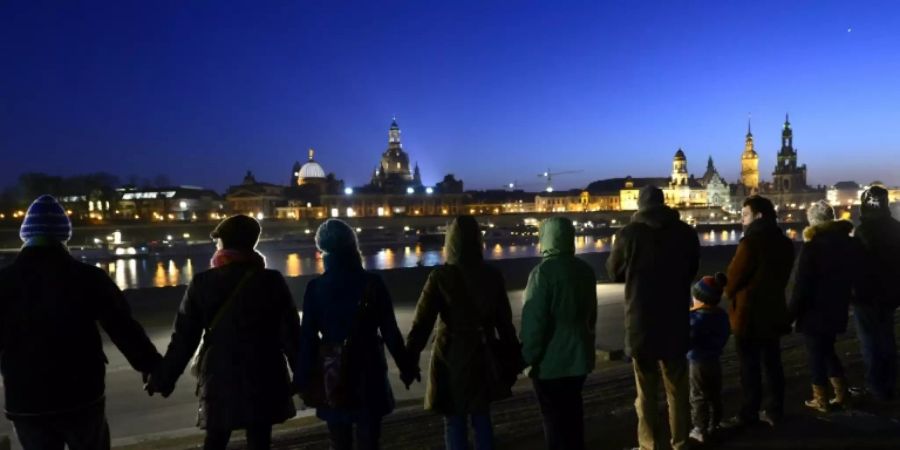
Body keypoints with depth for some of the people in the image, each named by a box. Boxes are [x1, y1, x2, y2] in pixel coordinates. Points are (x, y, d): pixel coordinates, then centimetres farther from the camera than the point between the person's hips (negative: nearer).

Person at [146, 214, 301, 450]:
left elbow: (184, 337, -2)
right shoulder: (271, 281, -7)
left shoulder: (202, 283, -3)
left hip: (218, 377, 2)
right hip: (262, 379, -2)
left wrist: (163, 377, 8)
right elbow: (290, 334, -7)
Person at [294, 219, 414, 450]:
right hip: (368, 373, -1)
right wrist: (406, 368, 2)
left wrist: (302, 378, 2)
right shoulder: (372, 283, -8)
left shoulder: (315, 287, -6)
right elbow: (390, 332, -7)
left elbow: (308, 337, -6)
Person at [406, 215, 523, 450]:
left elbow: (422, 323, -14)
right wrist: (513, 359, 13)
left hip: (452, 358, -4)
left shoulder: (441, 276, -12)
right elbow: (504, 323, 4)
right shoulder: (492, 276, -2)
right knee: (482, 418, 18)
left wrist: (410, 359, -9)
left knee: (454, 422, 8)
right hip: (483, 356, 4)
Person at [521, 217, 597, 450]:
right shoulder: (586, 270, 5)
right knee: (572, 410, 20)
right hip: (579, 355, 7)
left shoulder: (543, 272, -19)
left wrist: (529, 357, -9)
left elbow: (534, 321, -20)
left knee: (554, 416, 5)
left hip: (550, 360, -7)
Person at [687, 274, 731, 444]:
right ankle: (714, 427, 30)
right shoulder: (722, 315, 0)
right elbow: (724, 336, 13)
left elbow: (688, 340, -26)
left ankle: (701, 431, 8)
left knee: (698, 398, 3)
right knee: (715, 396, 18)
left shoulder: (698, 318, -23)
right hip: (715, 362, 8)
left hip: (699, 364, -7)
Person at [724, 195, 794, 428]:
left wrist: (729, 293, 8)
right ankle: (775, 411, 21)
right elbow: (782, 276, 14)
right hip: (774, 311, 8)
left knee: (750, 367, 0)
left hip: (749, 313, -8)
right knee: (772, 363, 13)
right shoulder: (785, 243, 8)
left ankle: (749, 414, 7)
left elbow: (734, 276, -11)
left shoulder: (751, 241, -18)